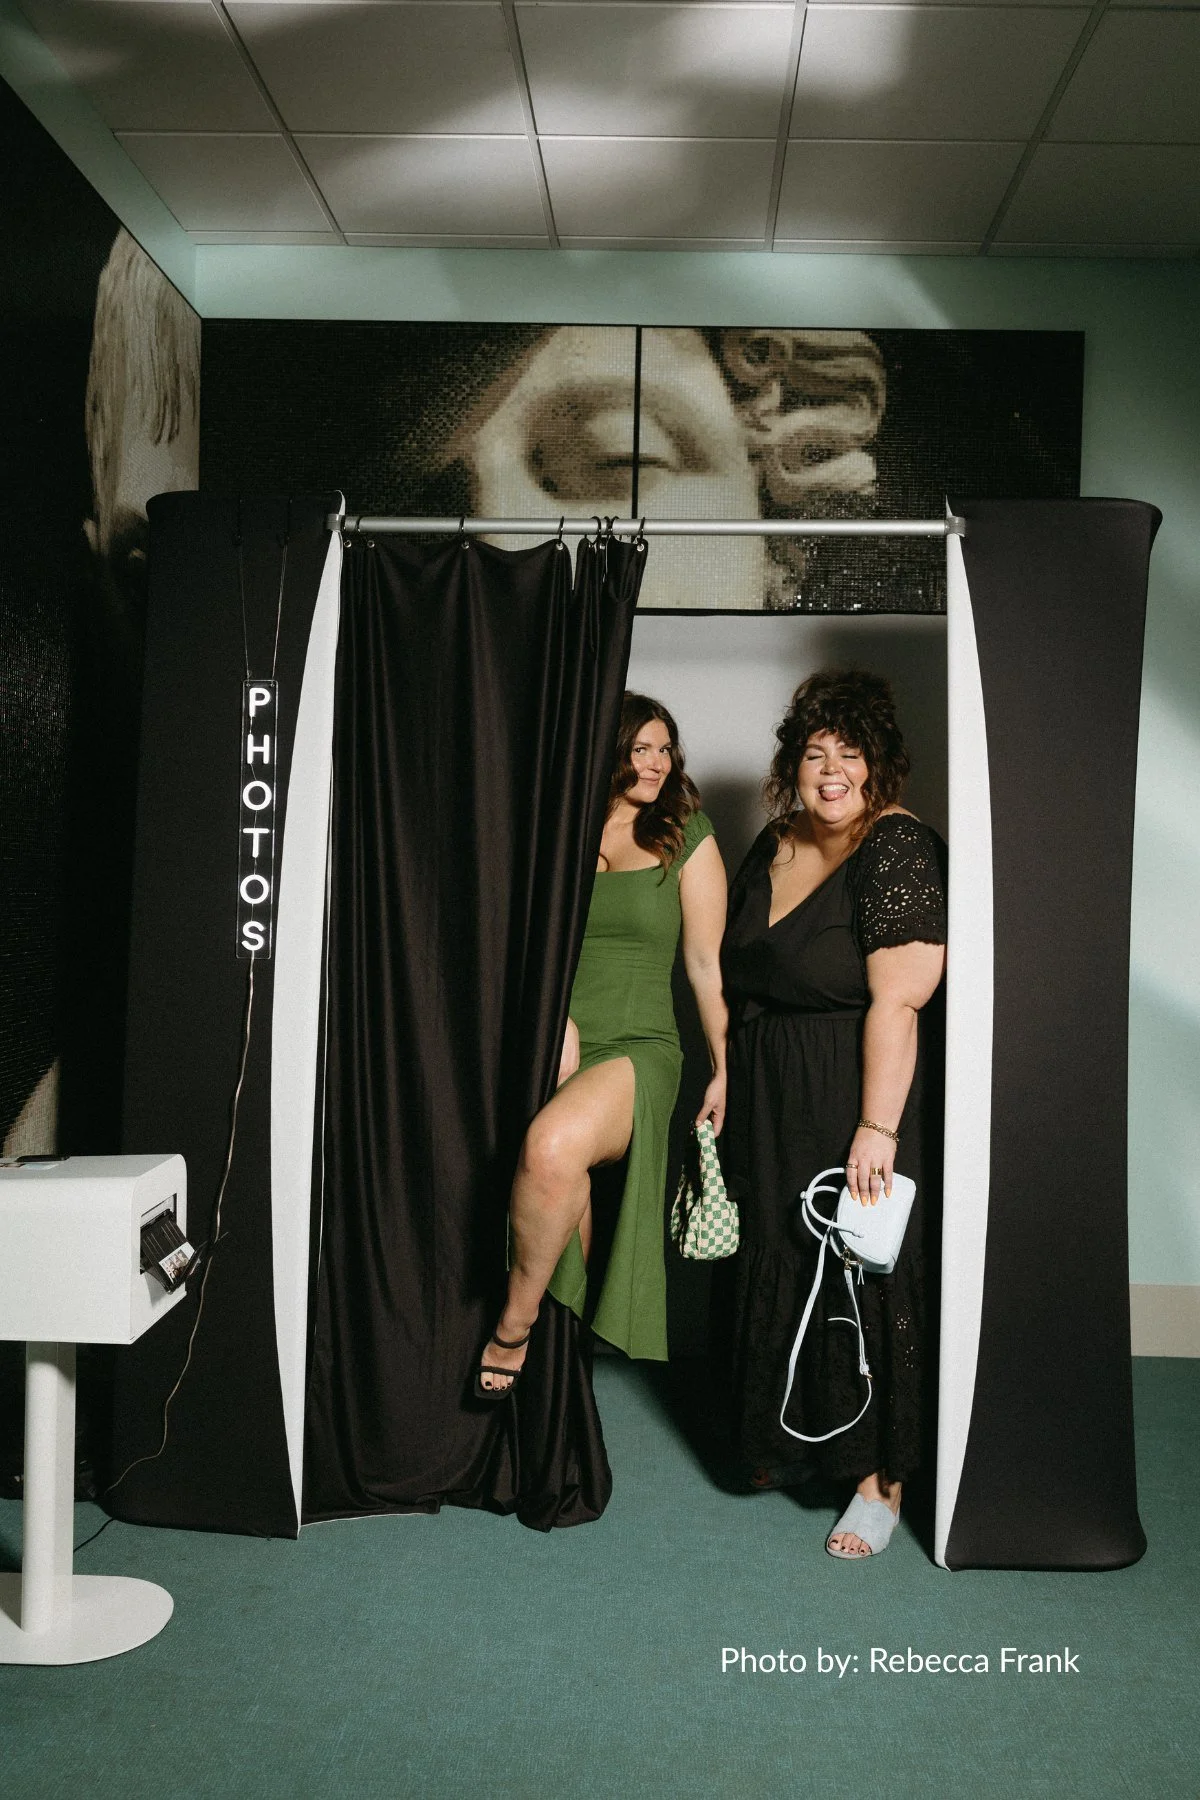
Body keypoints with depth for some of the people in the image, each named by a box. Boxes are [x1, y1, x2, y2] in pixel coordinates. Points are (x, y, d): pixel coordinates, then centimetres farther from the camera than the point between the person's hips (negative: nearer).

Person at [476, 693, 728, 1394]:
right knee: (564, 1198, -9)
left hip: (638, 1047, -3)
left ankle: (515, 1325, -13)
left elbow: (705, 962, 7)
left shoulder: (686, 837, 7)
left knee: (552, 1145, -33)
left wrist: (724, 1069, 7)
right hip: (552, 1043, 3)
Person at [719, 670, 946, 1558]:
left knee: (858, 1279, 2)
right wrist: (728, 1084, 14)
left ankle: (880, 1478, 20)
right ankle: (782, 1443, 36)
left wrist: (876, 1128, -25)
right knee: (771, 1268, 16)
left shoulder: (898, 849, -15)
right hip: (769, 1106, 8)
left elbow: (896, 1000, -22)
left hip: (853, 1104, -7)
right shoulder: (775, 844, 9)